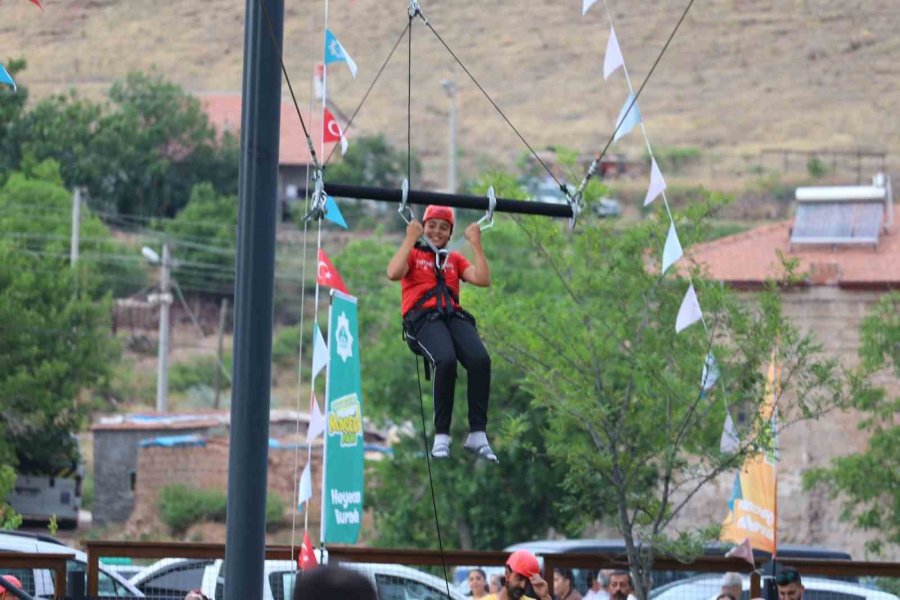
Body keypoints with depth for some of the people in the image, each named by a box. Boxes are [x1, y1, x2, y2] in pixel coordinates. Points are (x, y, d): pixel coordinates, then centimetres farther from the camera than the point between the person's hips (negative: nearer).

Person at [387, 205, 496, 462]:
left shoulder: (455, 259, 29)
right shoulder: (413, 254, 19)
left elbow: (483, 280, 12)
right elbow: (393, 273, -4)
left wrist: (476, 244, 10)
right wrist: (410, 239, -2)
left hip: (453, 316, 4)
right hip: (422, 318, -3)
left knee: (480, 360, -29)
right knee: (446, 360, -36)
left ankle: (478, 434, -28)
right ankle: (441, 435, -31)